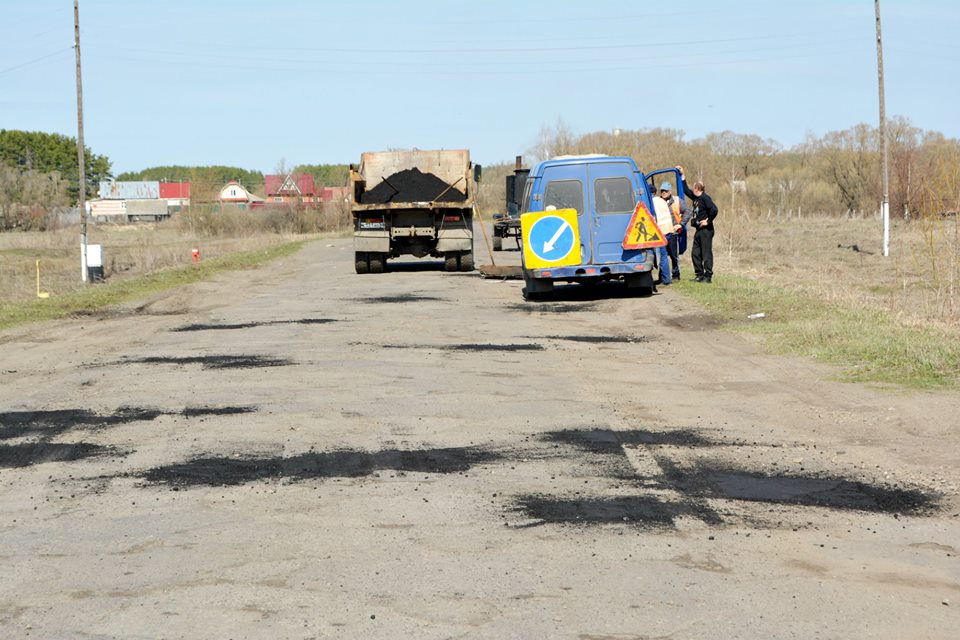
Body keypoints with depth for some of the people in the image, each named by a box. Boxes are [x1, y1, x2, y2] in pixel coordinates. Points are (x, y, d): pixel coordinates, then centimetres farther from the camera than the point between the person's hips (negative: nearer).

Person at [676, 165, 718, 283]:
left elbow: (714, 210, -26)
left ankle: (708, 276, -4)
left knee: (706, 254, -6)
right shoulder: (695, 197, 13)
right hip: (699, 230, 10)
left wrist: (708, 221, -17)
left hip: (706, 230, -10)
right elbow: (686, 189, 27)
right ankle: (700, 274, 16)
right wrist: (682, 174, 25)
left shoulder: (705, 198, -14)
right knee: (695, 253, 10)